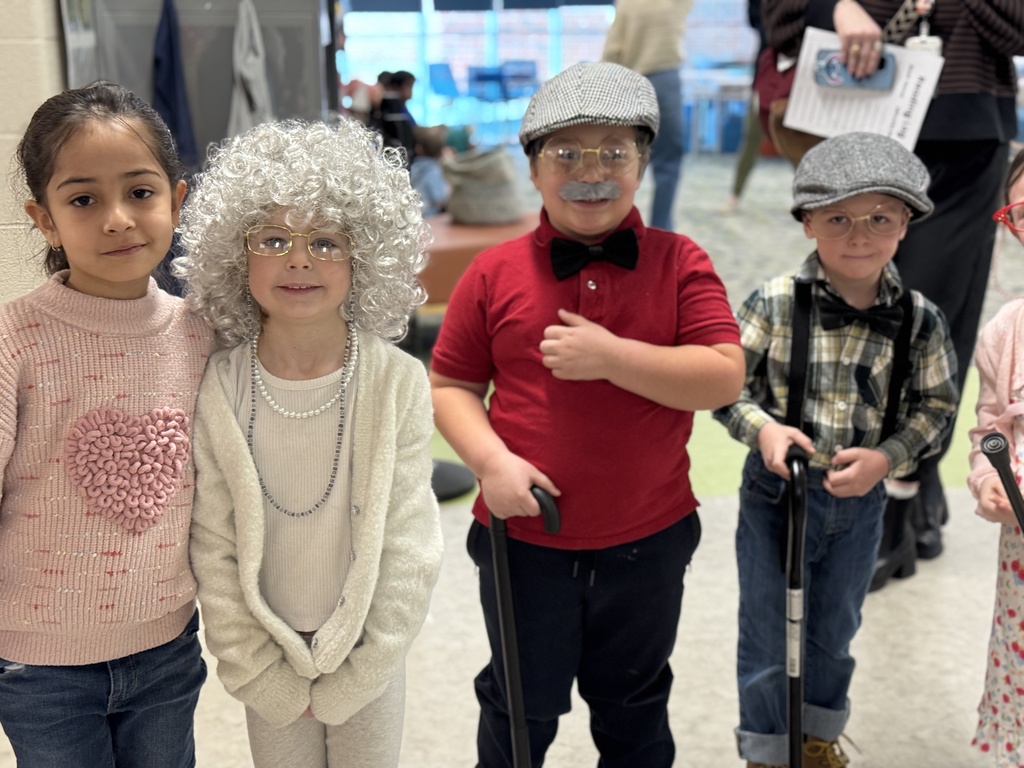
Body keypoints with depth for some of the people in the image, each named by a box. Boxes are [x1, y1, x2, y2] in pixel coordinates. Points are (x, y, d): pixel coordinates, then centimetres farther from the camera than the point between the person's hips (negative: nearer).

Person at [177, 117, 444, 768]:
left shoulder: (398, 382, -16)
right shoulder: (220, 389, -12)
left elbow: (410, 544, -12)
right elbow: (214, 547, -7)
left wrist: (347, 681, -10)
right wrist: (263, 677, -8)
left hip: (368, 648, 0)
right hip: (266, 648, 1)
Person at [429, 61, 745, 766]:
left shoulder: (679, 264, -7)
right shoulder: (496, 273, -7)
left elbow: (725, 379, -16)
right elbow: (449, 386, 0)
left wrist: (611, 356, -25)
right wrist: (491, 461, -17)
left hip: (647, 541, 1)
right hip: (524, 538, 0)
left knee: (635, 707, 24)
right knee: (520, 710, 19)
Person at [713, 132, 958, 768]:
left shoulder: (920, 321, -10)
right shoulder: (776, 304, -16)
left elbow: (935, 405, -2)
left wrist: (886, 457, -18)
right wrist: (762, 427, -26)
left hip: (862, 497, 3)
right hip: (777, 487, -2)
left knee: (835, 629, 23)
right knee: (768, 634, 11)